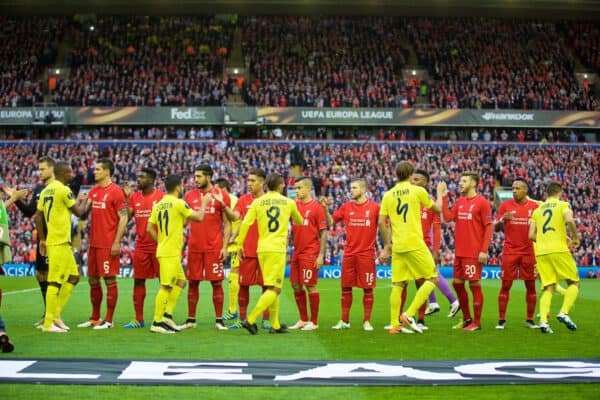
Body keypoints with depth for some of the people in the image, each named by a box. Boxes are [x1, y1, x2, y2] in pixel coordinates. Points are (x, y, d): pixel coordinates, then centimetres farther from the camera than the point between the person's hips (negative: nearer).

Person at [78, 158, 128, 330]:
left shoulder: (116, 191, -9)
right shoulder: (93, 191, 14)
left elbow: (123, 218, -12)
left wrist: (117, 242, -16)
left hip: (109, 244, -8)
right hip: (94, 243, 8)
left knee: (110, 280, -2)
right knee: (93, 280, 12)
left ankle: (108, 320, 2)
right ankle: (94, 318, 22)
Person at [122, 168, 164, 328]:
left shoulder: (161, 196, -4)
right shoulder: (134, 197, 9)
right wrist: (126, 199, -6)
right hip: (141, 246, 5)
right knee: (138, 281, 5)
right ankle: (138, 319, 11)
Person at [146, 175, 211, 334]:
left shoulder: (158, 205, 11)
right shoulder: (178, 203, -10)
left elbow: (149, 229, 10)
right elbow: (199, 217, -4)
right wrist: (204, 203, 12)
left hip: (163, 250, 9)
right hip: (171, 253, -9)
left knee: (180, 281, 17)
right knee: (166, 286, -7)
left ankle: (167, 315, 16)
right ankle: (157, 323, -6)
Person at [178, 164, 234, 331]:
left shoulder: (221, 195, -1)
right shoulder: (190, 196, 9)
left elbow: (227, 223, 0)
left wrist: (225, 246, -7)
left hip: (214, 247, -3)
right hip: (194, 247, 3)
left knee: (216, 283, -1)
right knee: (192, 283, 6)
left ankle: (219, 320, 6)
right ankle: (191, 320, 14)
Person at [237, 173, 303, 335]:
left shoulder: (258, 202, 5)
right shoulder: (289, 202, 5)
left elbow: (245, 223, -3)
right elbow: (299, 221, 22)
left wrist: (240, 244, 5)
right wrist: (293, 220, 45)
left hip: (262, 249, 4)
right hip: (278, 249, -4)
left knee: (272, 287, 14)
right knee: (274, 289, -4)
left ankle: (275, 325, 16)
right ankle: (251, 320, -17)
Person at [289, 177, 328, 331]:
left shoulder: (317, 207, -7)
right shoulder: (294, 205, 9)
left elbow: (323, 233, -8)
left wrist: (321, 255, -13)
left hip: (310, 253, -6)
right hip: (296, 253, 6)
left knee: (310, 286, -3)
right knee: (296, 286, 9)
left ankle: (314, 322, 6)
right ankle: (303, 320, 21)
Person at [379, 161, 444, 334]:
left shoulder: (388, 195, 9)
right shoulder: (418, 191, -1)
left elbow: (381, 223, 8)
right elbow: (437, 209, 11)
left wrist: (387, 245, 18)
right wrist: (440, 193, 31)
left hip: (397, 247, 5)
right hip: (415, 244, -5)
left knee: (398, 285, 9)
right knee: (432, 279, 4)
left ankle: (394, 324, 7)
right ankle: (409, 314, -8)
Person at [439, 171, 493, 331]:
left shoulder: (482, 202, -7)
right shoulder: (459, 202, 13)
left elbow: (489, 227, -10)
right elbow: (447, 217, 4)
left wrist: (484, 250, -15)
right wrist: (444, 198, 3)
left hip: (474, 253, -7)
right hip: (459, 252, 7)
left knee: (474, 285, -3)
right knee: (457, 283, 11)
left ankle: (476, 322, 6)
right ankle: (466, 318, 24)